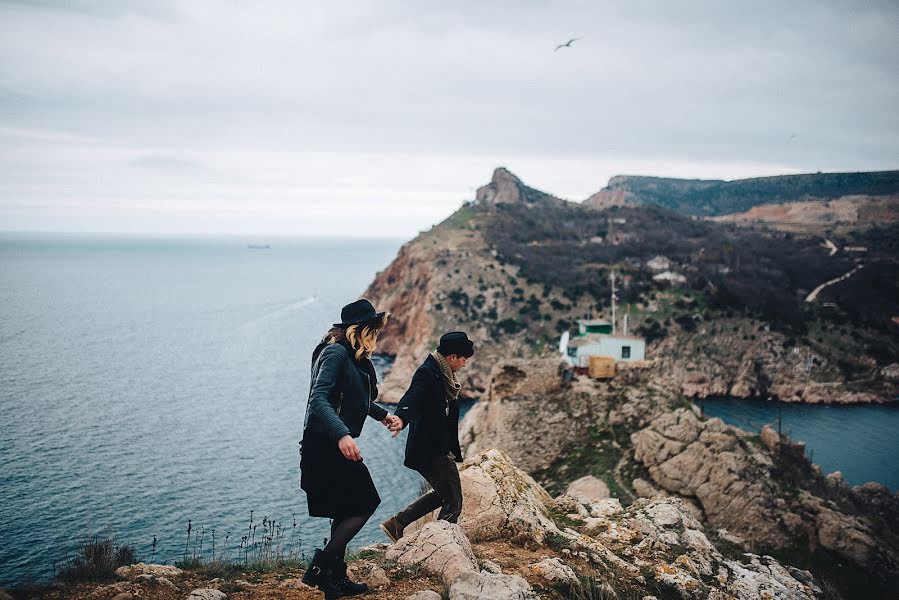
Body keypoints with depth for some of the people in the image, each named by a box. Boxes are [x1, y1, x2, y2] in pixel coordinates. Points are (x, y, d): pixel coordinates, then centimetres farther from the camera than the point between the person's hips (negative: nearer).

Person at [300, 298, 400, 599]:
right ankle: (320, 567, -5)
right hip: (326, 446, -10)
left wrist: (381, 414, 41)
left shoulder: (354, 357, 13)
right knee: (365, 504, -7)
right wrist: (341, 434, -39)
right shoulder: (335, 353, -16)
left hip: (334, 447, 10)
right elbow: (319, 398, -27)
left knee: (347, 511, 15)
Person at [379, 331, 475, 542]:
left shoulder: (443, 374, 12)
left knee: (442, 494, 23)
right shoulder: (427, 372, -17)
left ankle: (395, 524, 26)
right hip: (431, 448, -11)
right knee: (453, 503, -4)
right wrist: (401, 417, -57)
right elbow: (413, 396, -36)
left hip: (440, 447, 11)